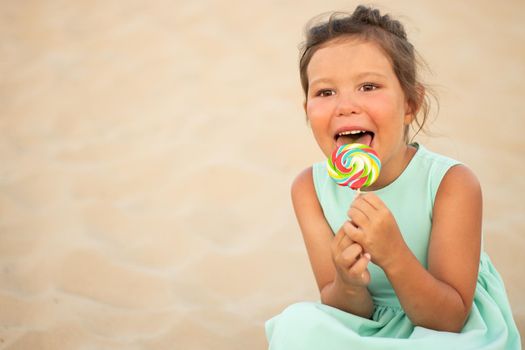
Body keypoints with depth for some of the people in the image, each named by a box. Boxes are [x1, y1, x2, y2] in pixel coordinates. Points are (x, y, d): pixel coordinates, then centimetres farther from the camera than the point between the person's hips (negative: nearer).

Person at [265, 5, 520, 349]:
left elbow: (449, 318, -20)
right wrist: (349, 285, -33)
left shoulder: (451, 183, -21)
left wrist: (393, 255, -38)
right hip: (368, 319, 2)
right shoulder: (309, 188, -12)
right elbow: (341, 308, -9)